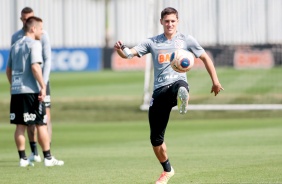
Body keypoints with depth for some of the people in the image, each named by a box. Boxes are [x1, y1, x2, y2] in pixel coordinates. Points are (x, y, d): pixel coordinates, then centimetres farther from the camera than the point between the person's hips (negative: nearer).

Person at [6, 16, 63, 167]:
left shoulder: (15, 46, 15)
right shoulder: (34, 44, -7)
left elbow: (8, 70, 19)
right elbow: (35, 66, -19)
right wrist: (43, 86, -18)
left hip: (16, 91, 7)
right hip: (31, 91, -7)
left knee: (20, 125, 6)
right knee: (41, 125, 0)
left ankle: (22, 158, 6)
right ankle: (48, 158, 3)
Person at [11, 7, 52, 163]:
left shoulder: (42, 35, -3)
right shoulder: (15, 37, 6)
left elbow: (47, 60, -7)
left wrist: (43, 83, -16)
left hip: (40, 80, -3)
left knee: (46, 116, -8)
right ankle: (34, 152, 11)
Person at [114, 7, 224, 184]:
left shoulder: (186, 40, 10)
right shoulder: (152, 42, 12)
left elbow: (205, 58, 17)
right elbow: (129, 53, 4)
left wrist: (215, 81, 11)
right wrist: (120, 49, -20)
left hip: (178, 82, -2)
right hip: (160, 90, 2)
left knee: (180, 87, -44)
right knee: (156, 139, 5)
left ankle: (182, 98, -79)